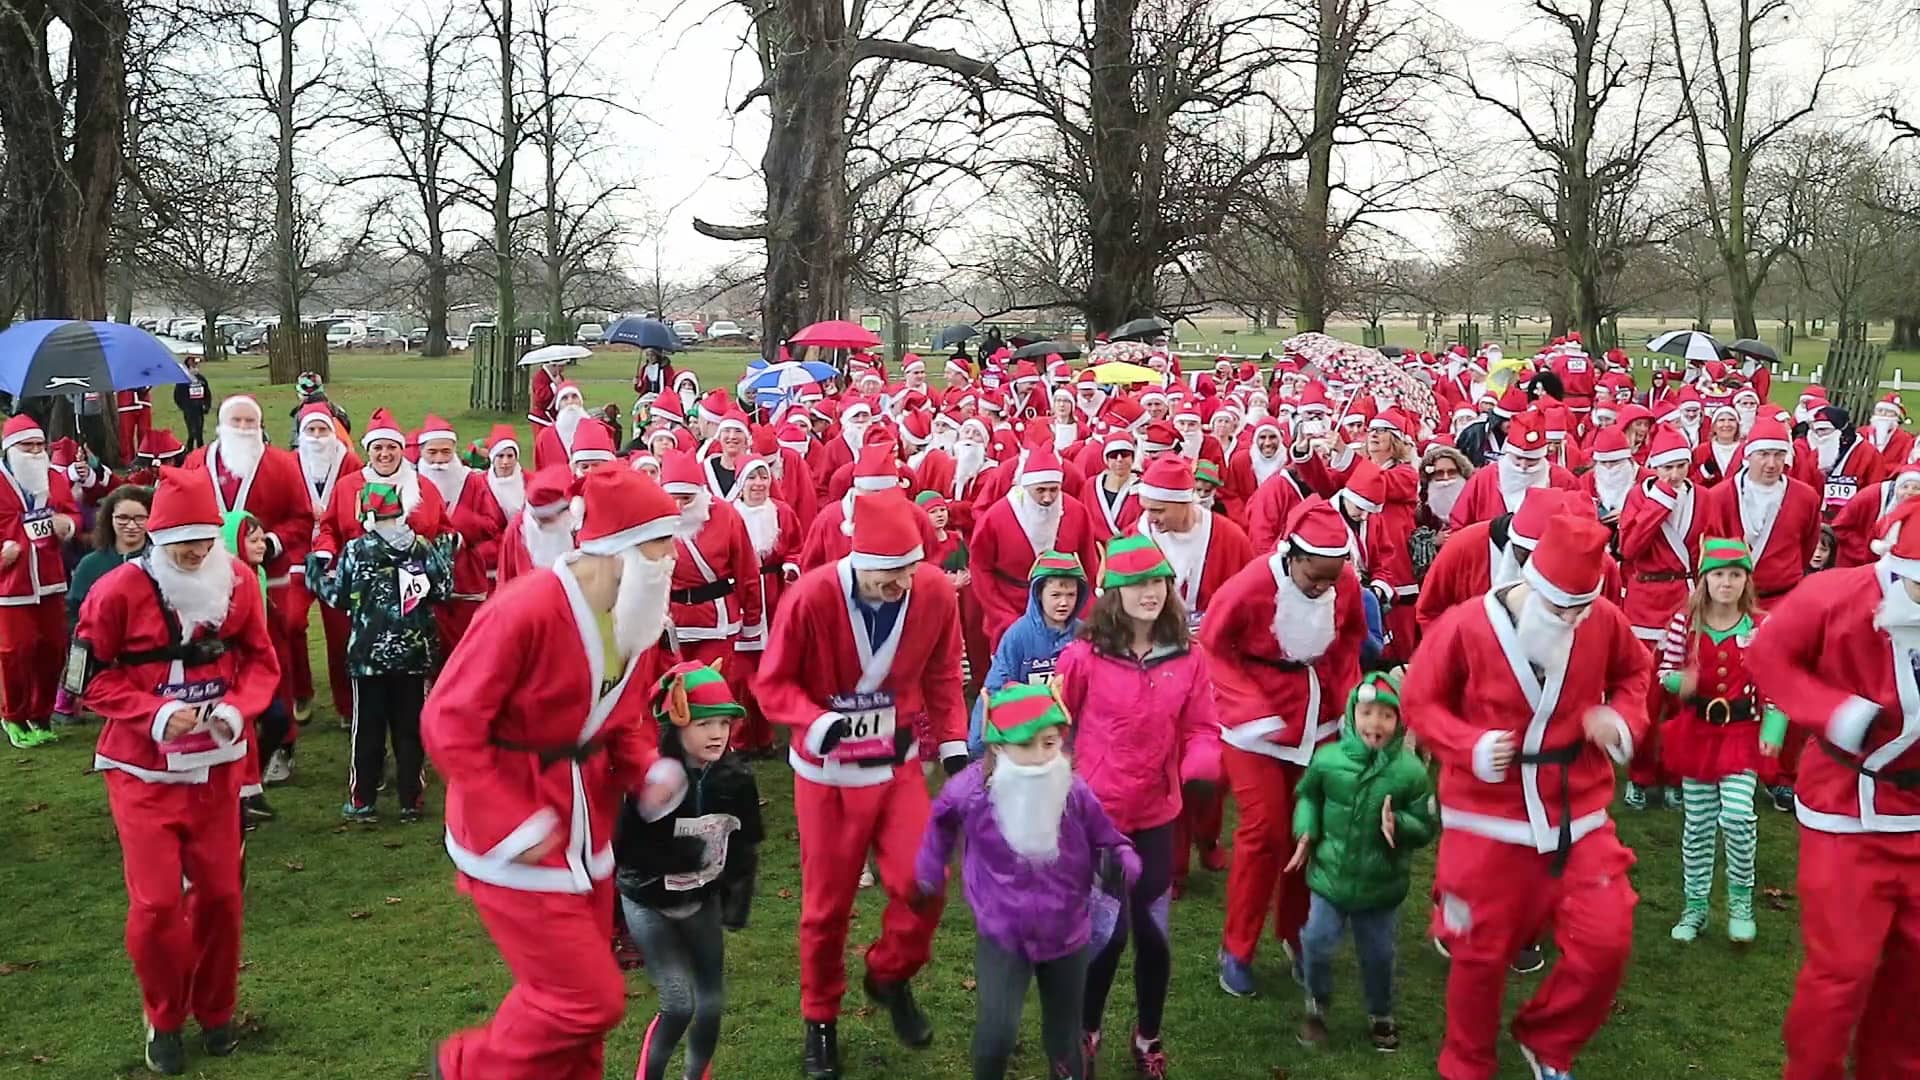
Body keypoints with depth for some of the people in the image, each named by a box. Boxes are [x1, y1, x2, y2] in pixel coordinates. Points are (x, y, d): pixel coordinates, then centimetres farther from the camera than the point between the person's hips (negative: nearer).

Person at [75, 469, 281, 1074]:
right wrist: (155, 714, -22)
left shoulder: (239, 582, -5)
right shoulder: (119, 591, -14)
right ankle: (163, 1022, 20)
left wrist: (237, 708, -15)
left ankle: (216, 1011, 29)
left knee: (220, 892, 8)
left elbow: (261, 659, 3)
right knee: (156, 902, -4)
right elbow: (91, 678, -9)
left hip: (216, 765, 3)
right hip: (142, 771, -3)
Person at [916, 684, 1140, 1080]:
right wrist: (930, 865, 10)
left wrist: (1122, 858, -25)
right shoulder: (971, 790, -17)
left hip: (1065, 933, 2)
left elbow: (1105, 840, -4)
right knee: (996, 1034, -18)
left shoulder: (1075, 792, -18)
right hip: (1001, 935, -1)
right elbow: (941, 820, 8)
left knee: (1065, 1043, 16)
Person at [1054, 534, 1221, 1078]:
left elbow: (1201, 729, 1)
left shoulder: (1188, 658, -3)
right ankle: (1085, 1033, 23)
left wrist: (1200, 769, -18)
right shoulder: (1083, 655, -12)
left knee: (1153, 930, 11)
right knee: (1109, 928, -3)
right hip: (1096, 812, -3)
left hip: (1156, 815, 3)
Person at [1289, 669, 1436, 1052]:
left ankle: (1381, 1015, 40)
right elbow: (1307, 797, 8)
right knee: (1316, 944, 7)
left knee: (1378, 954, 15)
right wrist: (1306, 832, -6)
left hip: (1381, 886, -1)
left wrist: (1399, 826, -26)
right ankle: (1317, 1007, 34)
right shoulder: (1327, 759, -12)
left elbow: (1427, 827, -7)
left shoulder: (1411, 771, -16)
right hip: (1329, 876, 1)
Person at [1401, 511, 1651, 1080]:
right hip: (1488, 818, -3)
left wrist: (1623, 718, -8)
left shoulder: (1604, 620, -8)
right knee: (1482, 953, 8)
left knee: (1605, 943, -2)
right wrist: (1470, 746, -23)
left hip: (1578, 814, 3)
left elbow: (1635, 670, 13)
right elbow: (1419, 701, -6)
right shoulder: (1465, 627, -17)